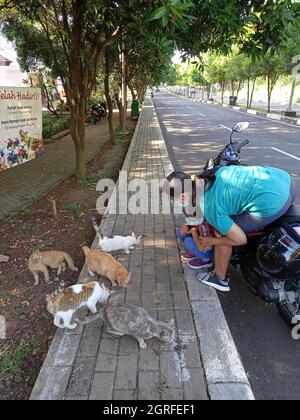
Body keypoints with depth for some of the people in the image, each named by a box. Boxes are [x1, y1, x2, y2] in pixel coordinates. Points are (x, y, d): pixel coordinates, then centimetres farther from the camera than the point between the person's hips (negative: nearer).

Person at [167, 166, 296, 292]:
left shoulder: (209, 208, -15)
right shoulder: (204, 176, 6)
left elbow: (241, 239, -7)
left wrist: (210, 241, 7)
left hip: (273, 202, -8)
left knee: (221, 233, 7)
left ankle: (220, 280, 27)